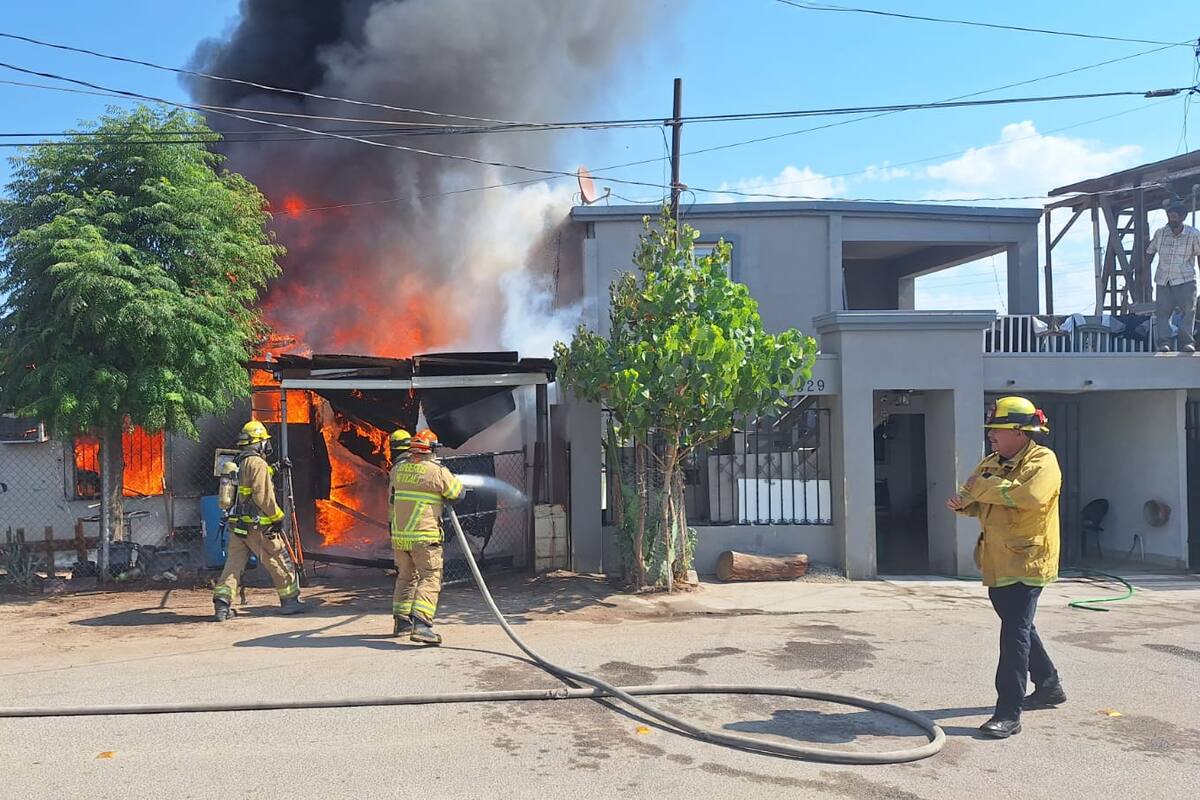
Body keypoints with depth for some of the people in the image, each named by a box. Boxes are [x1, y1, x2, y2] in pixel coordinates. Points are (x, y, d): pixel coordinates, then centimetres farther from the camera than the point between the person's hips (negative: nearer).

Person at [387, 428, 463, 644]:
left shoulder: (398, 469, 5)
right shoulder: (437, 471, -12)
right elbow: (457, 493, 3)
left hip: (399, 535, 6)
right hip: (424, 537, -6)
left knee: (406, 576, 21)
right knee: (430, 578, -4)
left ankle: (401, 621, 26)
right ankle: (421, 624, -18)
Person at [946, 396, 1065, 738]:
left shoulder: (1042, 460, -12)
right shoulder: (991, 463, 12)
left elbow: (1031, 495, -32)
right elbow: (977, 502, 19)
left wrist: (985, 487, -23)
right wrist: (962, 501, -5)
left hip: (1026, 560, -9)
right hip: (997, 561, 9)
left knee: (1015, 632, -11)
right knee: (1019, 627, 21)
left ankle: (1009, 713, -8)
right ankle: (1049, 687, 41)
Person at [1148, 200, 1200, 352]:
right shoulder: (1160, 233, 3)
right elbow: (1150, 253, 15)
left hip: (1185, 280, -2)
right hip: (1163, 280, 2)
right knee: (1162, 311, -6)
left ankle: (1187, 342, -10)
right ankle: (1163, 343, -7)